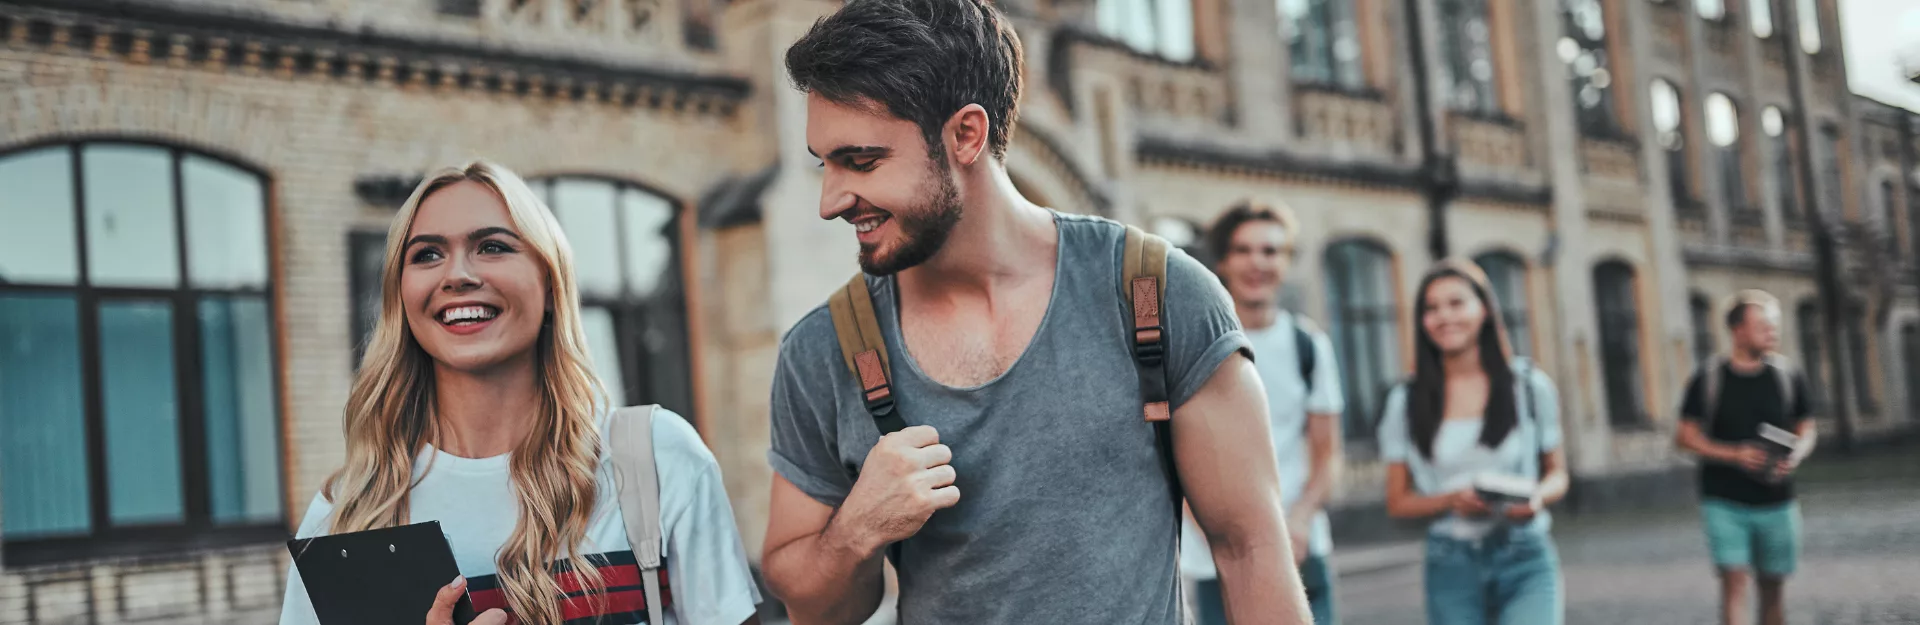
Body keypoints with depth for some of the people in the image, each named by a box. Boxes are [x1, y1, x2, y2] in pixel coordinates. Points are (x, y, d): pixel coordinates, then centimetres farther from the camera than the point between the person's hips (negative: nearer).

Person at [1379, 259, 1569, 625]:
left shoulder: (1530, 386, 5)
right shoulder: (1406, 403, 5)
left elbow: (1557, 473, 12)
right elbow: (1397, 502, 6)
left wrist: (1537, 497, -11)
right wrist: (1452, 500, -14)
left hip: (1525, 558, -1)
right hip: (1451, 566, 1)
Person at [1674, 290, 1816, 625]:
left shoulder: (1788, 376, 4)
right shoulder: (1709, 378, -4)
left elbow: (1806, 429, 12)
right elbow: (1686, 435, -2)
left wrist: (1795, 456, -10)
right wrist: (1734, 454, -16)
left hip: (1776, 501, 3)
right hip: (1724, 502, -3)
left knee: (1773, 586, 10)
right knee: (1735, 583, -12)